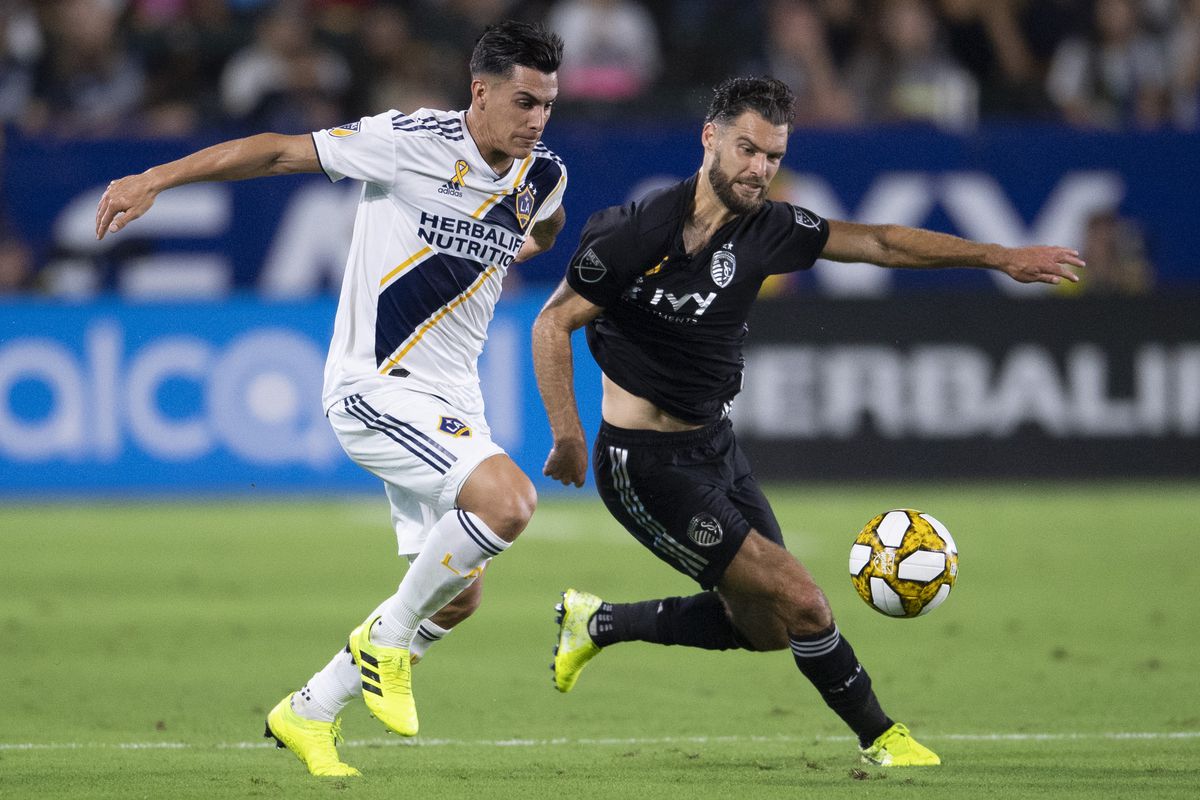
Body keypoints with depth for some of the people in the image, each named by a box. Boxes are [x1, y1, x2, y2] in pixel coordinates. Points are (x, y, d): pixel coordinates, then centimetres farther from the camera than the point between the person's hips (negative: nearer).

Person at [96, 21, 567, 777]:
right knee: (508, 498, -28)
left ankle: (308, 713, 26)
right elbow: (282, 151, -11)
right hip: (376, 387, -8)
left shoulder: (542, 176, 4)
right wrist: (154, 180, -13)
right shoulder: (414, 141, -16)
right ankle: (388, 639, -7)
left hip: (451, 403, 8)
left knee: (459, 596, 7)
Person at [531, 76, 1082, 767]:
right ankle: (880, 737, 9)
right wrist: (569, 438, -22)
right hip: (647, 467, -8)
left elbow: (880, 242, 6)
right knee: (800, 602, -11)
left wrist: (1002, 257, 2)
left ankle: (597, 623, 32)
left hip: (714, 445, 8)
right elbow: (553, 324, -13)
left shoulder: (767, 228, -2)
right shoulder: (639, 232, -20)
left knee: (765, 626, 16)